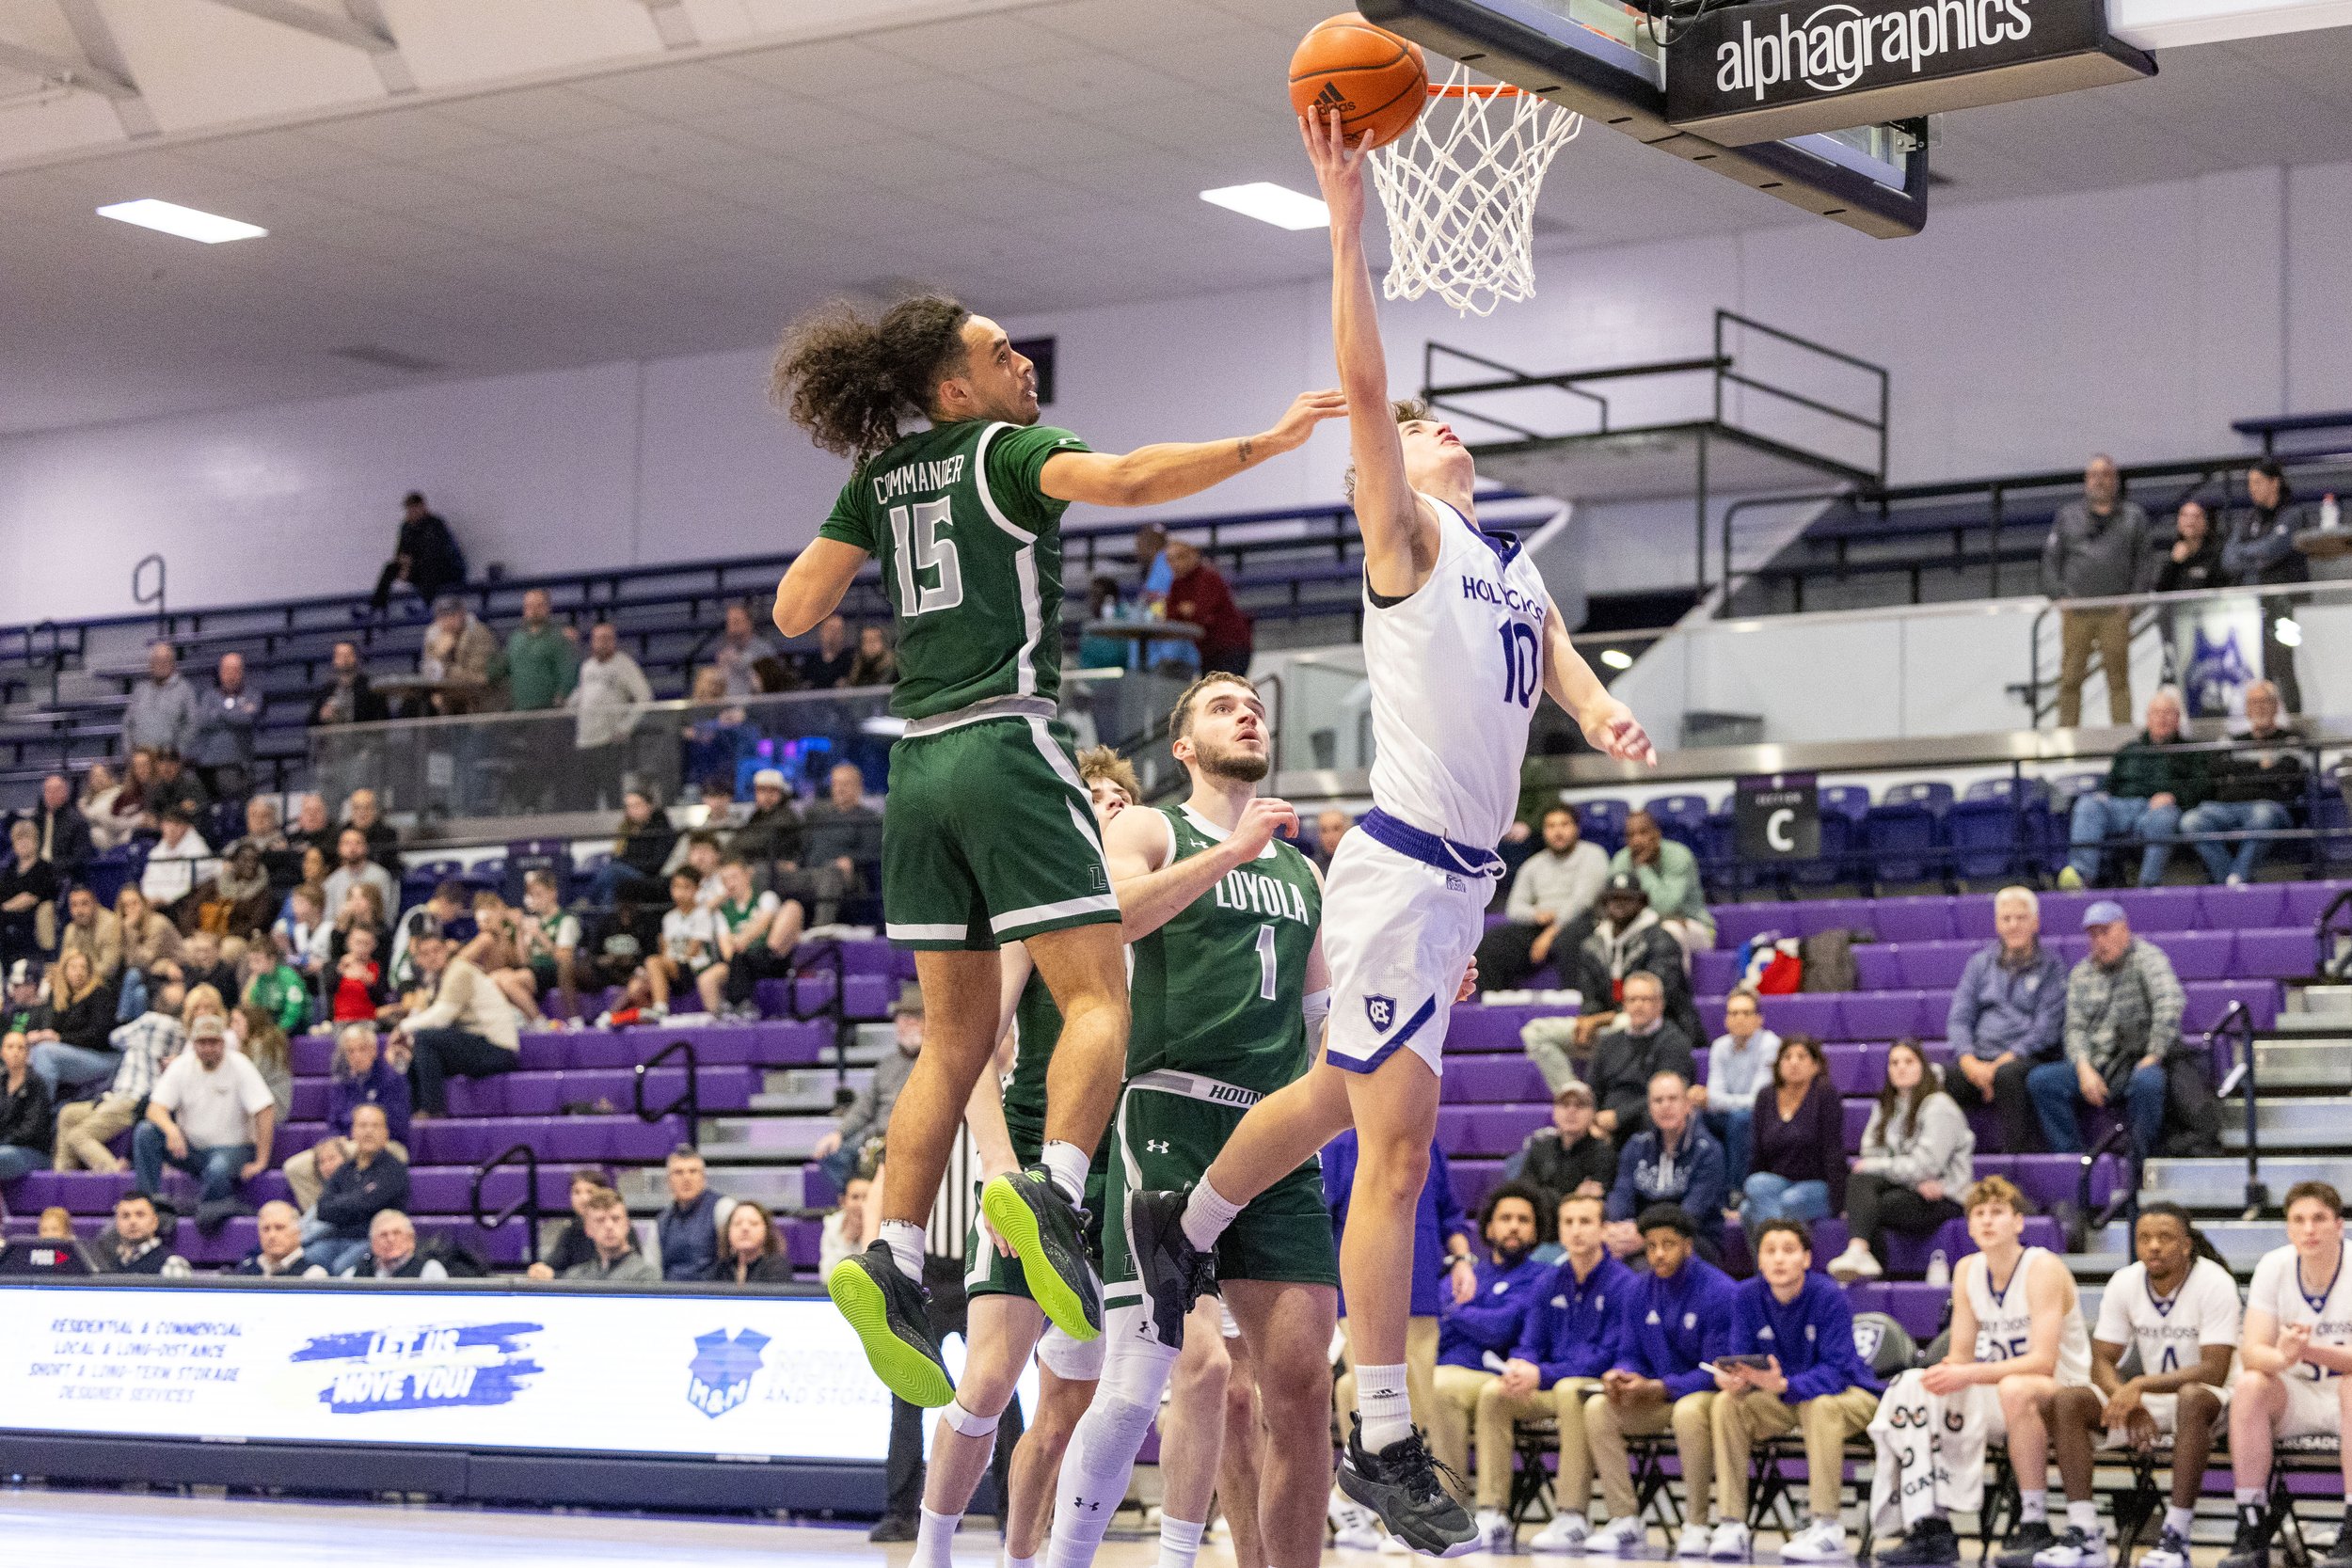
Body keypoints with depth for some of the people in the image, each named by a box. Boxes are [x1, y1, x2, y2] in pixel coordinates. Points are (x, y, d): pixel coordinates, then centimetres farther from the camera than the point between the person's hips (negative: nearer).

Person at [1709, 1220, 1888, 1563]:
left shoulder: (1829, 1297, -23)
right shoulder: (1747, 1296, -9)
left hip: (1849, 1395, -4)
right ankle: (1731, 1525, -19)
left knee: (1820, 1405, -37)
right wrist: (1733, 1379, -35)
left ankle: (1826, 1528, -34)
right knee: (1728, 1403, -21)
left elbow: (1837, 1370, -29)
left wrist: (1784, 1384, -46)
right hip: (1784, 1402, 4)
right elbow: (1742, 1359, -9)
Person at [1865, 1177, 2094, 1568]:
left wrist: (1970, 1374, -34)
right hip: (2000, 1395, 7)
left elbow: (2043, 1361, -26)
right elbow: (1961, 1355, 5)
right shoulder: (1967, 1271, 4)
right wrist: (1947, 1370, -20)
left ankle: (2035, 1527, -31)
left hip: (2063, 1392, -7)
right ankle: (1931, 1530, -13)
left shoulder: (2043, 1268, -17)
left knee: (2016, 1389, -39)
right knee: (1911, 1385, -8)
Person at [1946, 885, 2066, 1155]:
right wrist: (1970, 1063, -9)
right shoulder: (1980, 963, 19)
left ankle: (2020, 1154, -36)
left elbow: (2047, 1029, -3)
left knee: (2008, 1074, -39)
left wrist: (2003, 1062, -14)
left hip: (2026, 1059, -3)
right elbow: (1959, 1018, 10)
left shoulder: (2050, 967, 7)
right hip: (1979, 1059, 3)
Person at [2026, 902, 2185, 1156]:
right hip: (2097, 1066, 5)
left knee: (2146, 1081, -40)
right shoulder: (2081, 974, 15)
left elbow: (2171, 1003, -18)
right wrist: (2084, 1069, -11)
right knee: (2040, 1080, -18)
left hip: (2142, 1062, -5)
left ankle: (2140, 1162, -26)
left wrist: (2153, 1057, -20)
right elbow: (2075, 1028, 8)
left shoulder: (2145, 957, -3)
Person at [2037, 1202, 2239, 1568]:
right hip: (2149, 1400, 5)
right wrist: (2129, 1403, -24)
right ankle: (2084, 1535, -25)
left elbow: (2214, 1372, -24)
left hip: (2207, 1399, -5)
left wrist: (2141, 1385, -33)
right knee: (2066, 1401, -19)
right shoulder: (2124, 1283, -3)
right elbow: (2102, 1362, -2)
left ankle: (2177, 1538, -37)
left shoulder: (2214, 1284, -18)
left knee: (2192, 1399, -41)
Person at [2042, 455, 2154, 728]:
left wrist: (2132, 598, -3)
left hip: (2116, 611, -1)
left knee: (2118, 676, -5)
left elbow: (2145, 561, 10)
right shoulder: (2068, 516, 17)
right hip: (2075, 611, 1)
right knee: (2070, 676, -4)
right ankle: (2066, 734, -1)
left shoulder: (2133, 516, 15)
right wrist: (2060, 595, -2)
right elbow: (2050, 560, 13)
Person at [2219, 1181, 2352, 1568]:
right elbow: (2251, 1351, -14)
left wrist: (2310, 1351, -41)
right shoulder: (2274, 1267, -6)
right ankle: (2252, 1531, -27)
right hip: (2295, 1397, 3)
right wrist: (2283, 1357, -38)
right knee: (2249, 1386, -27)